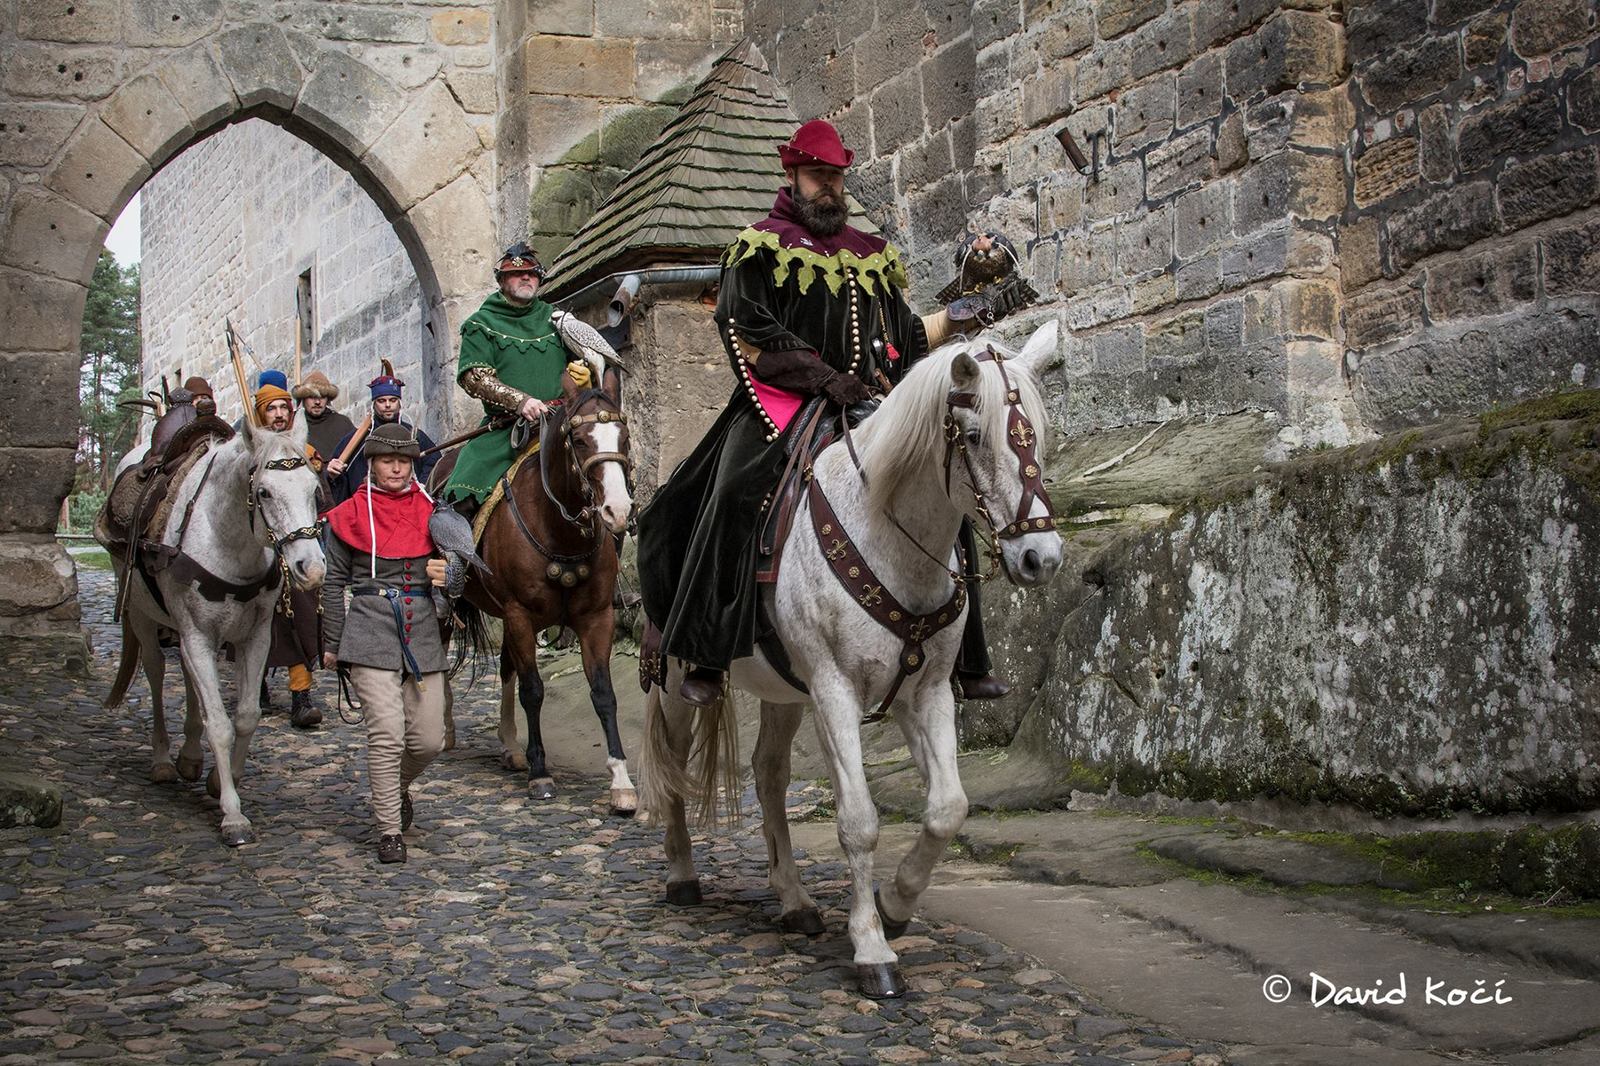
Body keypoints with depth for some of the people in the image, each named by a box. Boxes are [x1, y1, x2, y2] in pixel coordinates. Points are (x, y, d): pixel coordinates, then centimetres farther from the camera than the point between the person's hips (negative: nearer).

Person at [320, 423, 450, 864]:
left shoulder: (430, 509, 11)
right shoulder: (349, 515, 5)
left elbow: (451, 561, 21)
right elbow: (334, 583, 9)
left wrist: (445, 575, -3)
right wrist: (333, 644, 8)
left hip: (423, 629, 3)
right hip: (371, 629, -3)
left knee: (429, 739, 1)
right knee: (387, 732, -13)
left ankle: (398, 787, 34)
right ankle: (389, 830, -2)